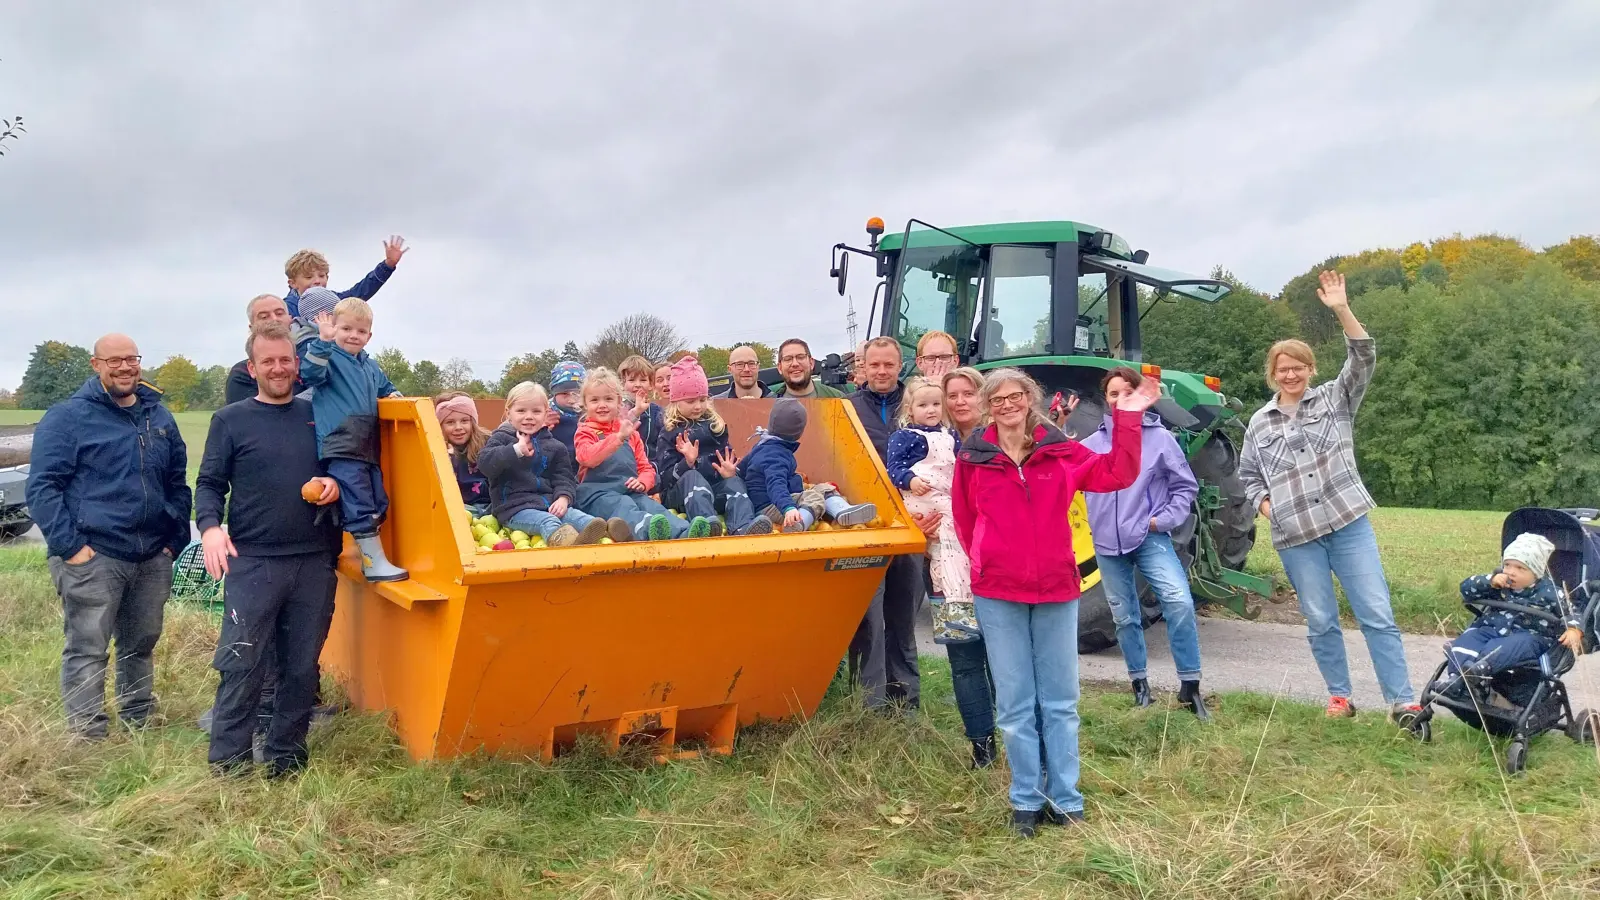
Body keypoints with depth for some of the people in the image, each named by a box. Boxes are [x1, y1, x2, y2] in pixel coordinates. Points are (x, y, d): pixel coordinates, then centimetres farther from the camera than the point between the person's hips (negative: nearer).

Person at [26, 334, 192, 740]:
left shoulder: (159, 416, 14)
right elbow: (42, 486, -9)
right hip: (92, 558, -5)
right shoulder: (68, 416, -4)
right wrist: (69, 546, -15)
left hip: (153, 558, 6)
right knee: (87, 651, -3)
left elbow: (177, 483, 19)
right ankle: (89, 739, 3)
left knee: (141, 647, 15)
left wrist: (175, 539, 10)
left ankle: (140, 728, 27)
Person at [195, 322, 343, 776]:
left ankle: (285, 757, 21)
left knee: (302, 667, 9)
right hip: (252, 563, -3)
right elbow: (209, 483, 1)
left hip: (315, 563, 3)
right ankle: (228, 765, 5)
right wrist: (210, 526, -17)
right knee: (241, 666, -5)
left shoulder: (317, 415, 11)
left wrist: (335, 484, -3)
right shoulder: (231, 420, 3)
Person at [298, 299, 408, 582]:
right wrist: (323, 341, -33)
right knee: (358, 505, -11)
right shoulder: (327, 356, -1)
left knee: (377, 504, 10)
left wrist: (393, 395, 17)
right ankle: (374, 562, -9)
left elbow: (385, 387, 39)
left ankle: (369, 555, 21)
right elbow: (310, 373, -22)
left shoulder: (371, 366, 21)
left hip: (368, 448, 8)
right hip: (341, 448, -8)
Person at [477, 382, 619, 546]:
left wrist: (563, 498, -8)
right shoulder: (502, 439, 6)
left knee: (574, 515, -25)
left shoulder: (554, 446, 17)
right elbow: (484, 463, -11)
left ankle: (608, 531, -51)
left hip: (550, 503, 4)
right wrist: (516, 450, -23)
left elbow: (564, 477, 14)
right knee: (546, 521, -35)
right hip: (515, 508, -4)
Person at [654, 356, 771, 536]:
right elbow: (664, 476, -4)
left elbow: (728, 458, 17)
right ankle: (705, 524, -65)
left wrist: (730, 471, -8)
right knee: (693, 476, -33)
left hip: (715, 488, 3)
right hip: (678, 492, -3)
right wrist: (687, 463, -23)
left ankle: (744, 527, -59)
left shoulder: (716, 425, 18)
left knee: (734, 481, -26)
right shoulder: (668, 433, 5)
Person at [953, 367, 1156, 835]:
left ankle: (1064, 799, 17)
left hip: (1056, 590, 1)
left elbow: (1116, 474, -6)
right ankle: (1026, 800, 16)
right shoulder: (973, 458, 2)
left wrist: (1127, 419, -10)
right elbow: (964, 518, 10)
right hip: (997, 594, 0)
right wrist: (984, 560, 5)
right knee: (1015, 704, 6)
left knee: (1061, 702, 8)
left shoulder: (1060, 452, 2)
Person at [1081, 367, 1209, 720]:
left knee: (1180, 602, -20)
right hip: (1108, 545, 3)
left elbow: (1186, 486, 3)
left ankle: (1189, 685, -7)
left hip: (1150, 539, -3)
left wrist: (1163, 520, -8)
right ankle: (1139, 683, 29)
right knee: (1125, 617, 12)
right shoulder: (1091, 444, 5)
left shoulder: (1160, 438, -1)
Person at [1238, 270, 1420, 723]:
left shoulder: (1334, 398, 7)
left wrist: (1342, 310, -20)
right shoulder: (1260, 423, 11)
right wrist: (1264, 503, 0)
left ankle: (1402, 702, 0)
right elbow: (1247, 474, 20)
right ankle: (1339, 697, 20)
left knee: (1377, 613, -4)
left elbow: (1365, 359, -8)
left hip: (1348, 521, -1)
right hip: (1296, 535, 2)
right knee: (1321, 622, 6)